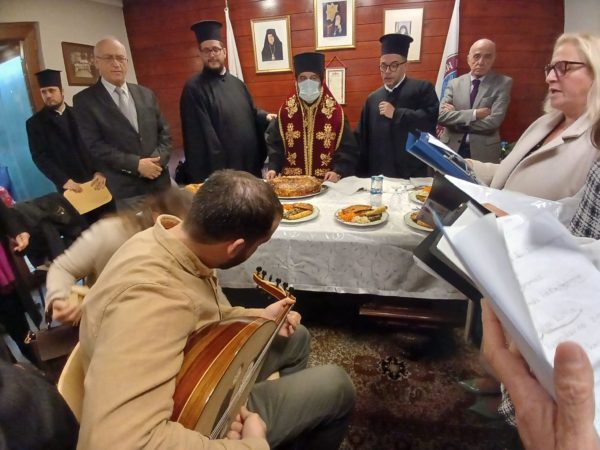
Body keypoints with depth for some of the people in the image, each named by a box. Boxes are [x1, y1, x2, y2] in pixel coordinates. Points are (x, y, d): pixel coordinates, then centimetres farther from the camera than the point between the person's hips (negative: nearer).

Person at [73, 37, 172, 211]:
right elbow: (93, 145, -10)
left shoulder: (146, 94, 11)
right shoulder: (85, 100, -2)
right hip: (124, 190, -4)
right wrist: (136, 164, -17)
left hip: (159, 182, 4)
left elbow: (164, 131, 10)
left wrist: (159, 160, -9)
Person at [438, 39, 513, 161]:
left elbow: (493, 122, -13)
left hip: (484, 153, -1)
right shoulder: (454, 83, 4)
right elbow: (441, 116, -9)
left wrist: (455, 117, -10)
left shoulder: (503, 83, -1)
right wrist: (474, 114, -16)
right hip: (451, 149, 2)